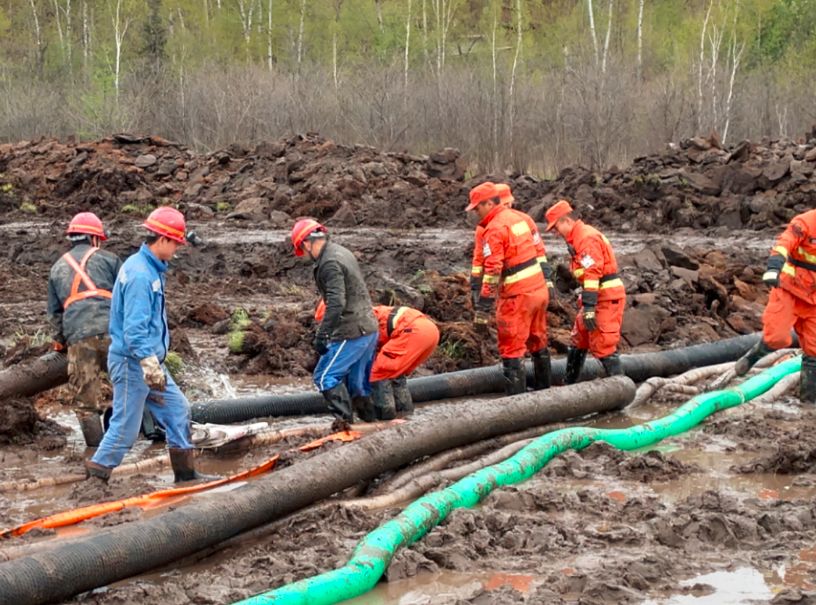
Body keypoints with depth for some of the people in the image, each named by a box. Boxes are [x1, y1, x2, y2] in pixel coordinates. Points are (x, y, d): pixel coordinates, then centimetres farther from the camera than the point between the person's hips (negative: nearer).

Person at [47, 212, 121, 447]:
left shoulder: (58, 268, 24)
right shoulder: (108, 259, 14)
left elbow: (54, 312, 25)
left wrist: (59, 343, 34)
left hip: (77, 338, 2)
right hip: (111, 331, -2)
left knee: (85, 401, 5)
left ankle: (97, 452, 5)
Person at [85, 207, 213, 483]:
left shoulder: (150, 268, 11)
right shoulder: (140, 274, -21)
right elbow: (134, 328, -26)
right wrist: (150, 364, -28)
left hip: (149, 360, 10)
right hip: (133, 363, -10)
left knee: (178, 409, 14)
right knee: (126, 427, -3)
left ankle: (186, 473, 22)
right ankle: (95, 478, 7)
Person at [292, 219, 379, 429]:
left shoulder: (330, 263, -17)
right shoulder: (343, 252, 14)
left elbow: (336, 303, -26)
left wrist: (322, 335, -24)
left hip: (351, 332, -9)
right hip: (369, 328, 9)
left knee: (325, 376, -4)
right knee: (357, 380, 15)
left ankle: (344, 419, -9)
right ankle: (371, 421, 18)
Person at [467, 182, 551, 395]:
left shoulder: (494, 229, -16)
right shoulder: (521, 217, 9)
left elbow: (493, 271, -20)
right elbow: (539, 252, 14)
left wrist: (483, 307, -18)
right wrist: (548, 283, 21)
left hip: (518, 297, -9)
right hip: (540, 289, 9)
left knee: (512, 350, -3)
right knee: (538, 344, 21)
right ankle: (543, 391, 33)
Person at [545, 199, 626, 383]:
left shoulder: (587, 238, -17)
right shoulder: (579, 237, 16)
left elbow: (592, 273, -24)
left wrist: (588, 308, -27)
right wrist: (585, 305, 22)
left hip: (607, 299, -11)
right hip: (600, 297, 11)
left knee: (604, 347, -11)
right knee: (579, 339, 18)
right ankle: (569, 384, 29)